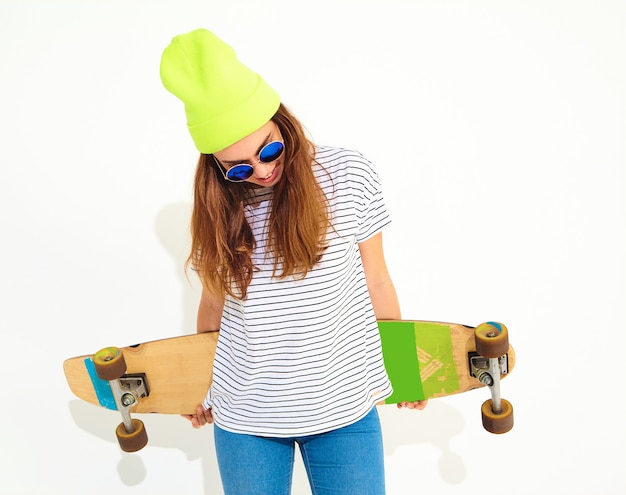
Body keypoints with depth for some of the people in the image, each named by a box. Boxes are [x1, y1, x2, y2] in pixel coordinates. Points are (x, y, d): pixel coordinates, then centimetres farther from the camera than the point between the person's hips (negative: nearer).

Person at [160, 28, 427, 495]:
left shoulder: (349, 175, -8)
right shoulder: (217, 205, -4)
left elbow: (375, 282, 1)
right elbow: (215, 305, 8)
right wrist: (198, 386, 18)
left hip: (344, 407, -1)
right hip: (243, 416, 1)